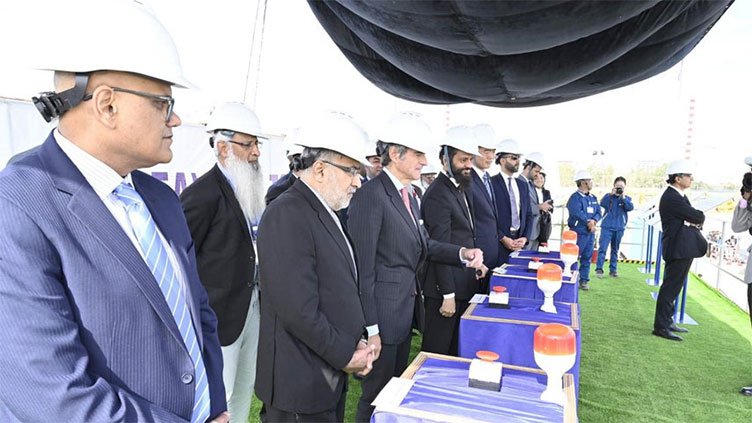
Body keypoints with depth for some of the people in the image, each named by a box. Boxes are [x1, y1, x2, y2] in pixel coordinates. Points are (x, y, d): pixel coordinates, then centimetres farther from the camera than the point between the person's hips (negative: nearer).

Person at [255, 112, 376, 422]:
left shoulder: (325, 213, 8)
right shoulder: (287, 215, -21)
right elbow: (298, 310, -25)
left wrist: (356, 340, 2)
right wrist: (345, 355, -14)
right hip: (301, 384, -8)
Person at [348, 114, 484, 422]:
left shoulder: (407, 196, 11)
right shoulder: (370, 196, -19)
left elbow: (422, 245, 13)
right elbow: (363, 268, -20)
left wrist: (462, 253, -3)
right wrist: (371, 329, -19)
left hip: (406, 309, 9)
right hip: (383, 313, -9)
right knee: (377, 394, 8)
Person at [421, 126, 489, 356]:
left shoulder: (463, 189, 11)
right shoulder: (438, 194, -19)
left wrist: (476, 261, 9)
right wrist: (448, 295, -20)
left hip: (464, 284, 9)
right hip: (445, 286, -9)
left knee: (457, 349, 21)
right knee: (437, 352, 5)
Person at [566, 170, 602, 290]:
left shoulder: (593, 198, 15)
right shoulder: (575, 197, -9)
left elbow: (598, 212, 6)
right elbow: (577, 212, -22)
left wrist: (594, 220, -13)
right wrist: (588, 221, -17)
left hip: (590, 232, 7)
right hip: (578, 232, -7)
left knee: (587, 257, 10)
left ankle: (584, 280, 17)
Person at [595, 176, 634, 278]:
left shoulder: (627, 198, 7)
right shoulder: (609, 196, 3)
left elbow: (630, 208, -11)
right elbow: (602, 204, -15)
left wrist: (623, 197, -17)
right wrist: (611, 194, -21)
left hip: (619, 228, 2)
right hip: (607, 226, -2)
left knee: (615, 249, 11)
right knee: (602, 248, -10)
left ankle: (613, 270, 18)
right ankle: (599, 269, -8)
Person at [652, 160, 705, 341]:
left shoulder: (679, 196, 14)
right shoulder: (672, 198, -19)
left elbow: (697, 217, 12)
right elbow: (697, 217, -18)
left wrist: (695, 219, -9)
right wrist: (699, 218, 2)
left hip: (683, 248, 10)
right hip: (678, 249, -10)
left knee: (672, 287, 18)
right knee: (670, 288, -5)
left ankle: (667, 321, 29)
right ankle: (661, 326, 1)